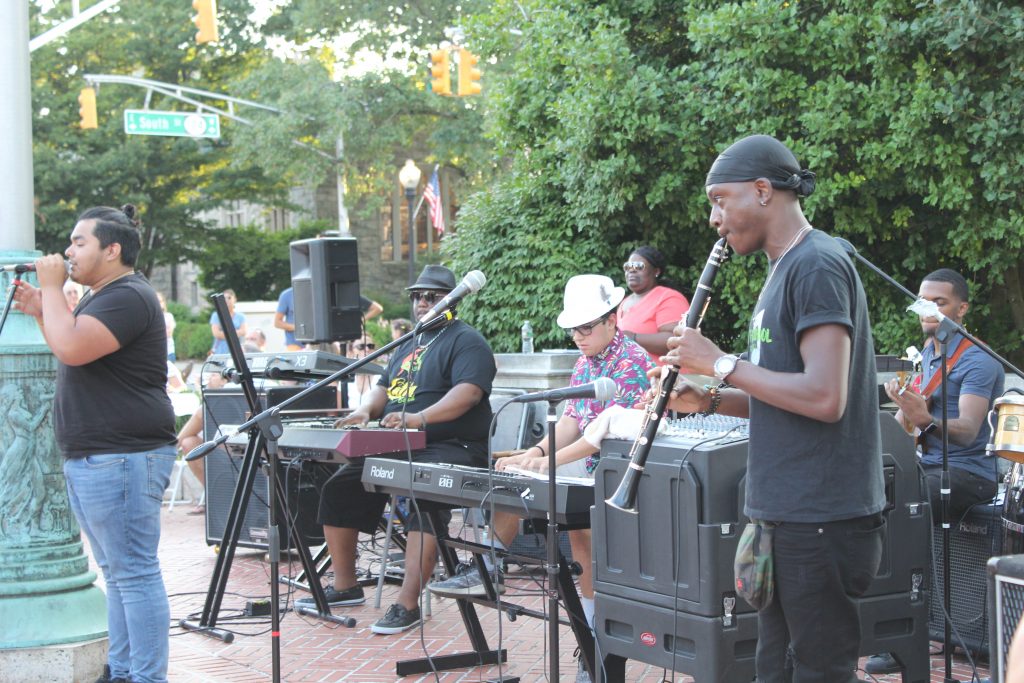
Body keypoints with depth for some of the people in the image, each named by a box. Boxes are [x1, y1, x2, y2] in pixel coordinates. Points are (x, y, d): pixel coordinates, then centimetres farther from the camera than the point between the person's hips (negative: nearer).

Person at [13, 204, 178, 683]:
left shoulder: (128, 297, -14)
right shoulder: (102, 297, 20)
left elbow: (72, 349, -26)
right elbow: (73, 357, 28)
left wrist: (51, 289, -14)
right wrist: (40, 312, 16)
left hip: (123, 459, -11)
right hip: (91, 459, 11)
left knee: (134, 573, -9)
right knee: (117, 572, 15)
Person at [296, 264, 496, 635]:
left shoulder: (466, 341, -4)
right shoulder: (408, 344, 24)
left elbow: (468, 392, -20)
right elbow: (384, 386, 24)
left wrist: (420, 417, -34)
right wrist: (366, 410, -1)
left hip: (451, 449, -9)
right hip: (395, 448, 9)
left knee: (422, 497, -36)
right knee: (338, 489, -1)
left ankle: (408, 605, -34)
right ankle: (345, 586, 11)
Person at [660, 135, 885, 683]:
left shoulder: (817, 266, -15)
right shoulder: (784, 269, 16)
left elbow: (823, 398, -24)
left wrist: (721, 364, -16)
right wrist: (713, 401, 6)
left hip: (819, 523, -10)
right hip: (784, 516, 10)